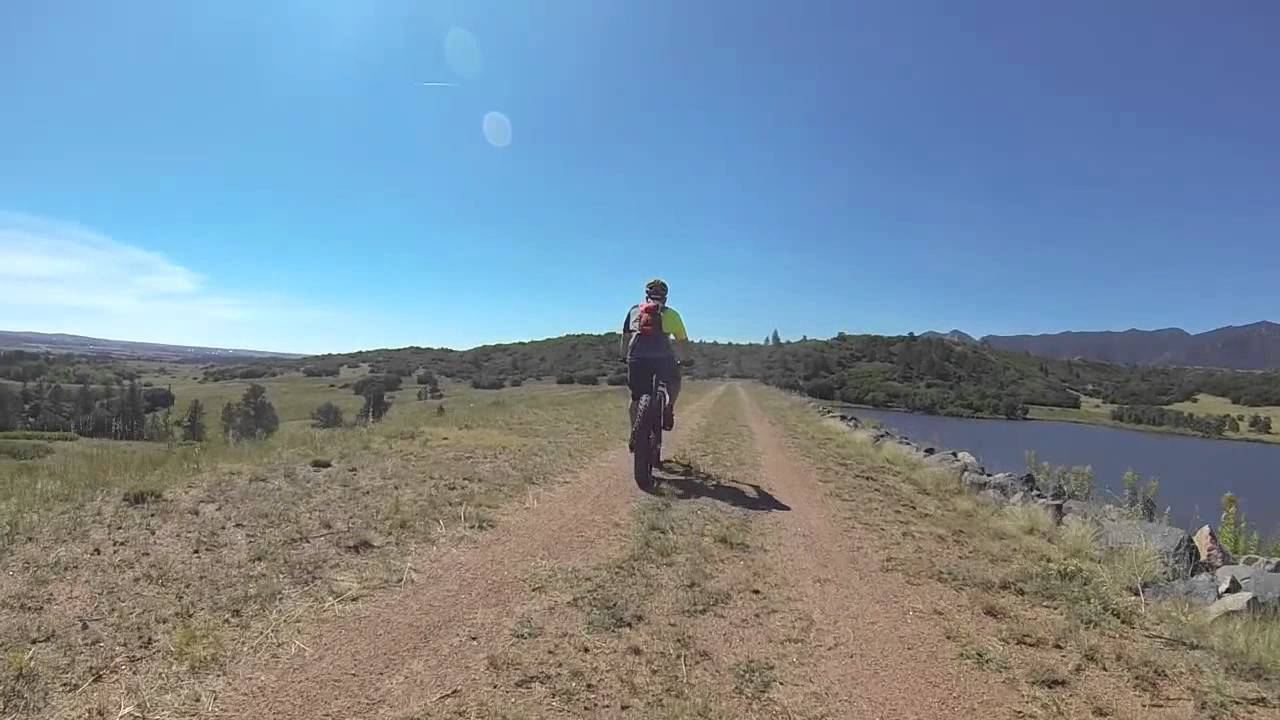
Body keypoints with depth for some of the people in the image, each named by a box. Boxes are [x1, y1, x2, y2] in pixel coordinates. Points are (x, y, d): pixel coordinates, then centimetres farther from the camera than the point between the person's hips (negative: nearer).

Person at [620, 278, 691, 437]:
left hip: (637, 358, 1)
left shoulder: (634, 310, 22)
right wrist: (686, 359, 36)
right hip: (663, 357, -1)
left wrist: (624, 357, 33)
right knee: (674, 380, 28)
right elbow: (683, 340, 22)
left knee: (636, 397, 16)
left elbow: (625, 337, 21)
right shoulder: (671, 313, 19)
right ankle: (669, 408, 8)